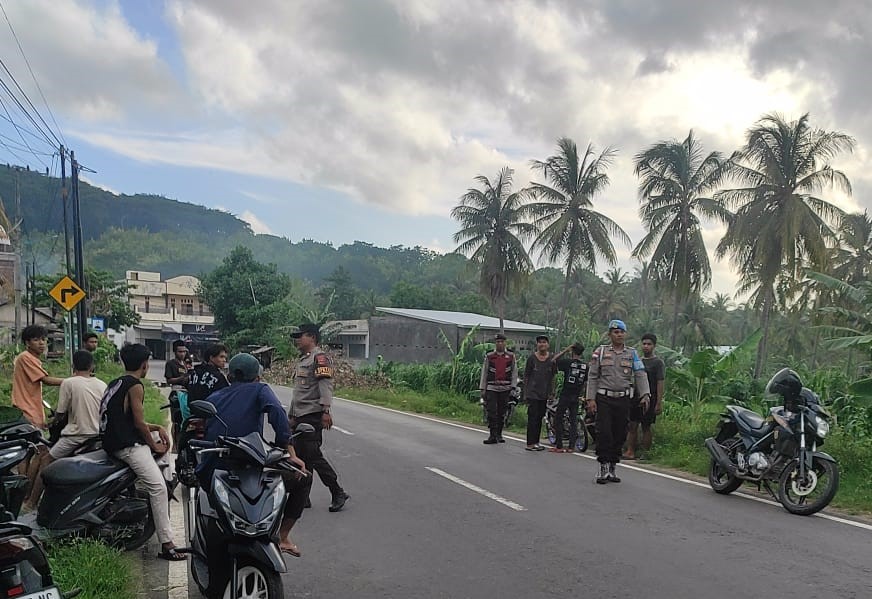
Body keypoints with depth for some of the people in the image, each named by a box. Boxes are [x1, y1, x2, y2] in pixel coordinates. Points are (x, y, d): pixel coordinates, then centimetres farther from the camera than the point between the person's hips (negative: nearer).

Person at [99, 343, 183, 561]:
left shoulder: (116, 383, 19)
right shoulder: (135, 385, -9)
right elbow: (139, 423, -11)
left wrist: (157, 428, 15)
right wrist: (154, 445, 3)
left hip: (113, 441, 10)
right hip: (128, 445, -10)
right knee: (158, 487, -19)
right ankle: (166, 544, -24)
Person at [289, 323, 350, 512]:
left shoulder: (320, 358, -8)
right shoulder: (302, 360, 24)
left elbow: (326, 384, -19)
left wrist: (326, 411, -28)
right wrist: (292, 416, 27)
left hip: (313, 416, -10)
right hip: (300, 417, 10)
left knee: (313, 455, -12)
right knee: (299, 456, 9)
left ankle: (338, 493, -3)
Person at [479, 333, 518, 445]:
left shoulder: (511, 356, 6)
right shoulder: (489, 356, 5)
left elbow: (514, 372, 7)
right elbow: (484, 373, 7)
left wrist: (513, 387, -2)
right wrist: (482, 388, 3)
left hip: (505, 389, 1)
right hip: (491, 388, -1)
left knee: (502, 413, 7)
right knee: (491, 412, -7)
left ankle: (499, 434, 18)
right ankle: (492, 435, -5)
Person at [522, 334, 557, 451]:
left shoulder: (552, 359, 6)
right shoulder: (532, 358, -1)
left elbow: (553, 377, 12)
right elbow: (526, 376, 3)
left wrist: (551, 393, 9)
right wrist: (525, 393, 1)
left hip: (544, 394, 4)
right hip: (532, 393, -4)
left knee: (540, 417, 9)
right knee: (532, 418, -7)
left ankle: (536, 441, 18)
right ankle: (530, 444, -5)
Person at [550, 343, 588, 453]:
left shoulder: (568, 362, -10)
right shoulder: (585, 366, 3)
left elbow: (554, 360, 3)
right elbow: (585, 383, 8)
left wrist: (566, 350, 2)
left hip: (565, 395, -4)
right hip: (576, 396, 4)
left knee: (558, 419, 5)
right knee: (573, 420, 11)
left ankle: (559, 446, 3)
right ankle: (571, 446, 8)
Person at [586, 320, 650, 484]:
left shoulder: (632, 353, 9)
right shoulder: (600, 352, 4)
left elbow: (640, 375, 1)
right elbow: (592, 376, 2)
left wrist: (645, 394, -14)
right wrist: (591, 398, -5)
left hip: (623, 399, 2)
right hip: (604, 398, -2)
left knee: (620, 434, 5)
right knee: (604, 433, -8)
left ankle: (612, 468, 16)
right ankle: (603, 468, 0)